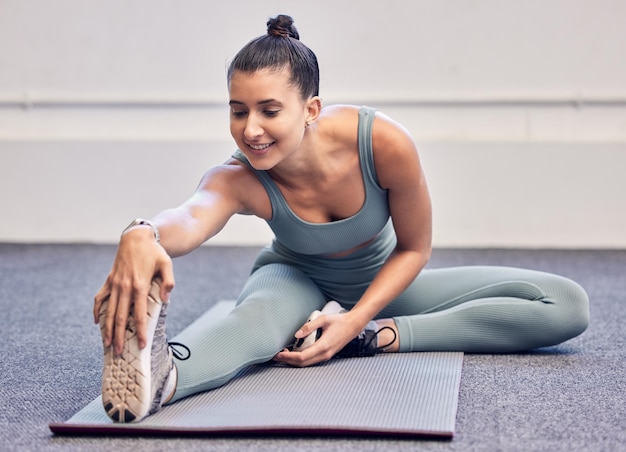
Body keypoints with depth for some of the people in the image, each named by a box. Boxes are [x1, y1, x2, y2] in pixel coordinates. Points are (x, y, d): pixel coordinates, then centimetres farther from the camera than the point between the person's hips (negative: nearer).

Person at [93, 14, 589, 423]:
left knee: (567, 305, -14)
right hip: (297, 282, -2)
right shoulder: (238, 179, -31)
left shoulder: (385, 143, -31)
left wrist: (357, 323, -27)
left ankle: (379, 338, -28)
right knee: (258, 316, -41)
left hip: (382, 285, 3)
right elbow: (192, 217, -56)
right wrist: (142, 236, -81)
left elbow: (414, 248, -14)